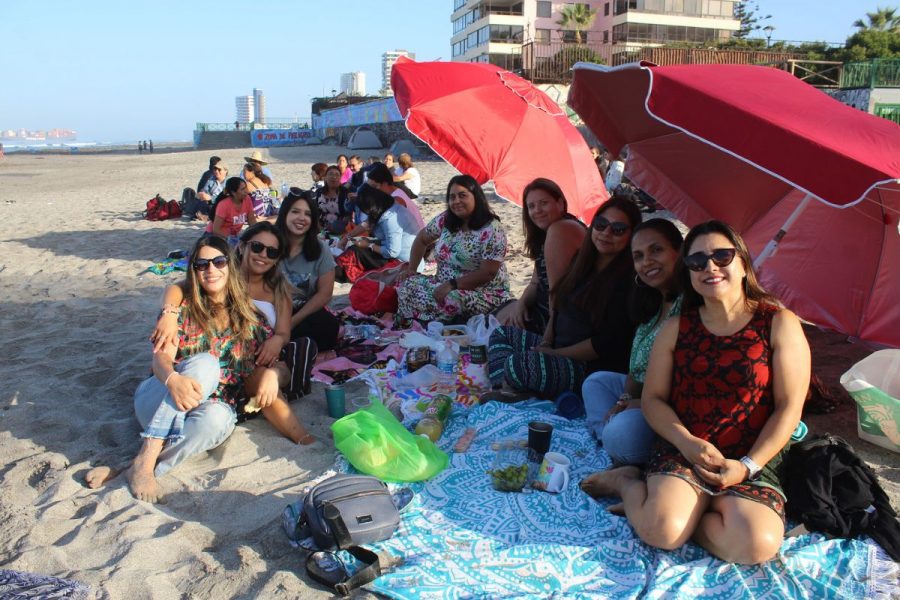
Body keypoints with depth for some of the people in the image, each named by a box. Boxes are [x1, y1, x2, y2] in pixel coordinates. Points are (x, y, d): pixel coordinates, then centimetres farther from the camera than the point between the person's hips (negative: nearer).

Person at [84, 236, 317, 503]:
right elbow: (162, 356, -11)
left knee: (217, 420, -37)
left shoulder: (247, 317, 9)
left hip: (214, 408, 1)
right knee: (205, 363, -32)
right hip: (159, 403, -1)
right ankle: (145, 460, -35)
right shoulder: (182, 308, 2)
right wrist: (173, 379, -36)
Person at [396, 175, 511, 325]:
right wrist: (411, 269, 9)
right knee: (407, 286, -14)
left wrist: (452, 284, -25)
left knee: (452, 300, -37)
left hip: (484, 293, -6)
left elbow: (488, 273, -20)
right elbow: (421, 239, 19)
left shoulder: (491, 230, -16)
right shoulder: (445, 220, 2)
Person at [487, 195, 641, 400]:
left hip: (593, 367, -10)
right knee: (501, 334, 8)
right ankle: (505, 388, -11)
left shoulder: (627, 279, -17)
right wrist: (546, 342, 0)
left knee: (517, 364, -31)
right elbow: (558, 306, 17)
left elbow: (607, 343, -21)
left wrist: (553, 353, -15)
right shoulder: (583, 258, 9)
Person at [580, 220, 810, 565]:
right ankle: (628, 482, 6)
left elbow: (788, 407, -3)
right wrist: (687, 442, -12)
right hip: (681, 450, 0)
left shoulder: (779, 324, 0)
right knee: (662, 531, -27)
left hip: (751, 461, 1)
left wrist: (748, 466, -12)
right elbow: (653, 398, 7)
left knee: (758, 545, -27)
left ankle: (653, 503, -5)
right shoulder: (676, 329, 7)